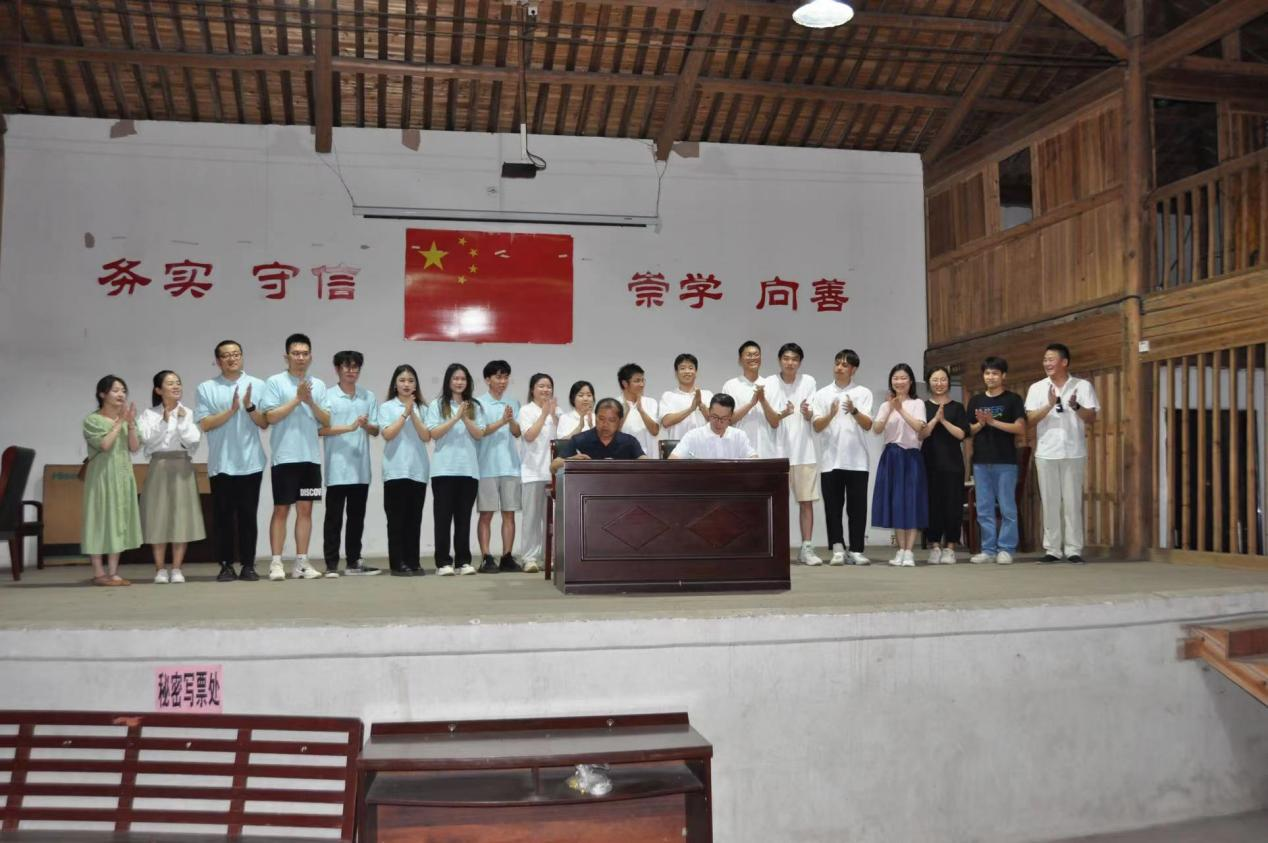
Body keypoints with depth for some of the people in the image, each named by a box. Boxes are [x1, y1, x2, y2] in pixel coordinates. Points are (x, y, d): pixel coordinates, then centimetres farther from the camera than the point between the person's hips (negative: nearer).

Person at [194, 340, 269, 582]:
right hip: (221, 464, 0)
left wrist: (250, 406, -14)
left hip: (250, 463, 0)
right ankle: (226, 565, 10)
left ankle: (248, 565, 9)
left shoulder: (257, 385, 6)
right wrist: (231, 410, -14)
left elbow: (265, 423, 3)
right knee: (223, 516, 3)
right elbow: (204, 424, -5)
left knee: (248, 515, 3)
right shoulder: (206, 388, 4)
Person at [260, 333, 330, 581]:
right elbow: (271, 416, -10)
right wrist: (297, 399, -13)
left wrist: (311, 402, -9)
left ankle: (301, 562, 11)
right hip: (284, 457, -4)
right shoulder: (275, 382, -1)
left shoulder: (318, 385, 10)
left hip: (311, 457, 4)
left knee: (305, 509, 6)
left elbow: (327, 422, 6)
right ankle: (276, 562, 6)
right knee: (281, 509, 0)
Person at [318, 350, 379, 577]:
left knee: (357, 516, 9)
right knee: (334, 517, 0)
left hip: (361, 467, 4)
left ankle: (353, 562, 16)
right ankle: (331, 564, 5)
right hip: (337, 467, -4)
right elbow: (321, 429, -7)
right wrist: (349, 427, -17)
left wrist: (366, 425, -12)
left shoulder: (368, 397, 11)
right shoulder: (327, 396, 0)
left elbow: (376, 430, 10)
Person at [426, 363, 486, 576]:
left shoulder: (474, 406, 10)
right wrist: (455, 417, -14)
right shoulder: (437, 405, 4)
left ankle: (463, 561, 9)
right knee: (443, 516, -1)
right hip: (444, 469, -2)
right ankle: (443, 562, 2)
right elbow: (434, 434, -6)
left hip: (469, 469, 2)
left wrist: (465, 419, -15)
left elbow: (479, 434, 1)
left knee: (464, 517, 5)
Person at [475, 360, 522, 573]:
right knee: (486, 514, -1)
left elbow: (517, 433, 3)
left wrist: (511, 420, -18)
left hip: (510, 465, 4)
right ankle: (486, 558, 1)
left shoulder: (514, 403, 12)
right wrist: (501, 421, -20)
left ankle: (507, 557, 9)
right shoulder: (479, 403, 1)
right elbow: (480, 432, -8)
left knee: (509, 513, 4)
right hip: (487, 466, -4)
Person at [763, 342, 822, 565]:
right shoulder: (770, 383, -3)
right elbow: (773, 422, -8)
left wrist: (807, 412, -31)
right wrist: (783, 414, -30)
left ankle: (806, 548, 10)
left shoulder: (808, 382, 1)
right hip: (779, 451, -1)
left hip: (804, 451, 1)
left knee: (806, 501, 3)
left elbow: (810, 417, -8)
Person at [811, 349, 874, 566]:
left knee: (857, 507, 1)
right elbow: (816, 426, 0)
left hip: (857, 460, -1)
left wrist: (854, 411, -22)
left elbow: (868, 425, -3)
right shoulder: (822, 394, 8)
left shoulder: (863, 393, 6)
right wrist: (830, 415, -20)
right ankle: (838, 550, 8)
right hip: (830, 460, 1)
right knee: (833, 506, 2)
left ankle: (856, 551, 7)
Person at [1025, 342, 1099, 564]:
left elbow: (1092, 418, -2)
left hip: (1074, 452, -1)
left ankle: (1073, 549, 6)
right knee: (1050, 502, 4)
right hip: (1046, 453, 1)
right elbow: (1030, 420, -2)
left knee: (1073, 502, 1)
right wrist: (1049, 405, -17)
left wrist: (1076, 407, -21)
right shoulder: (1037, 388, 5)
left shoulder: (1083, 386, 2)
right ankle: (1052, 549, 9)